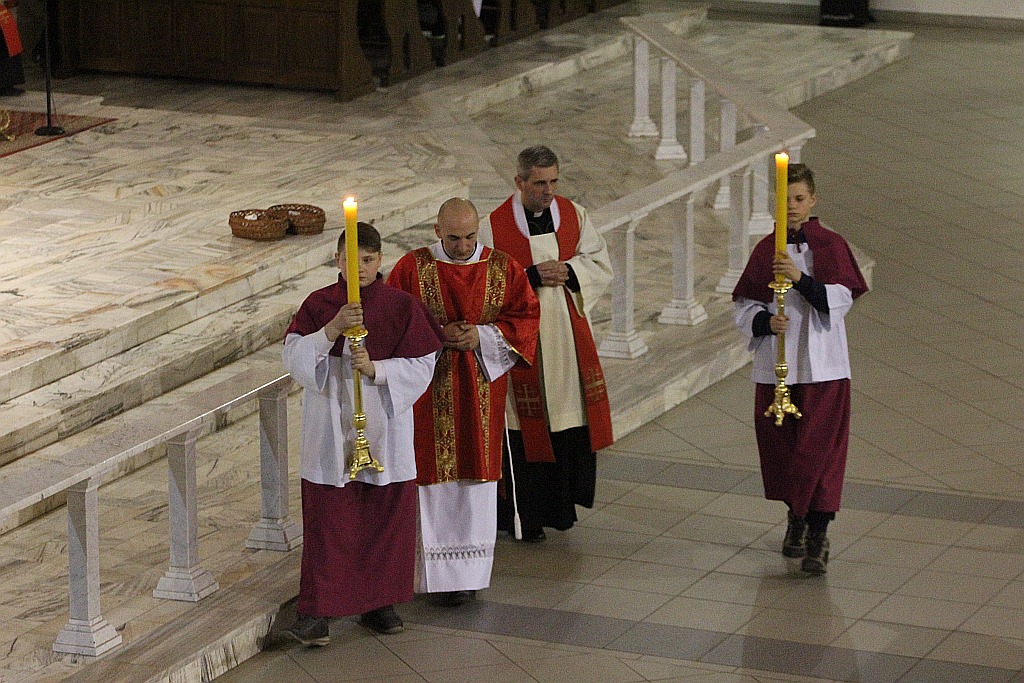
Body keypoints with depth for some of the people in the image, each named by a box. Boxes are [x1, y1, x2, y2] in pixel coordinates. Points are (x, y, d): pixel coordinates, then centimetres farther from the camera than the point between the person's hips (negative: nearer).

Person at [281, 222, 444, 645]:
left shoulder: (401, 306, -1)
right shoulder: (318, 305, 0)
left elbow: (422, 365, -3)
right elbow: (293, 359, -10)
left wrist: (376, 368, -18)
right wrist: (332, 329, -25)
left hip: (384, 431, 1)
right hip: (331, 432, -1)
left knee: (385, 517, 7)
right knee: (327, 521, -2)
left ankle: (378, 603, 21)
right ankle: (315, 611, 0)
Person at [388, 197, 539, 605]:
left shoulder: (503, 268, 3)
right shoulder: (412, 268, -3)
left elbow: (527, 316, 2)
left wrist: (483, 336, -12)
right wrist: (436, 336, -14)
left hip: (484, 389, 2)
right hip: (433, 391, -2)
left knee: (478, 476, 5)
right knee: (439, 478, -3)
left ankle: (472, 570, 13)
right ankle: (444, 575, 1)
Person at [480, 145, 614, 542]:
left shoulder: (574, 215, 4)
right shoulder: (494, 226, -7)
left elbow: (601, 266, 7)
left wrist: (568, 271, -12)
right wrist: (532, 277, -19)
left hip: (570, 336, 4)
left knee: (571, 421, 5)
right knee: (527, 429, 0)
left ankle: (560, 505, 21)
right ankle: (523, 517, 10)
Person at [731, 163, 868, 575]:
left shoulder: (831, 246, -1)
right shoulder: (766, 250, 6)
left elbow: (840, 300, -10)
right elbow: (743, 305, 6)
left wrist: (801, 278, -23)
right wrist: (765, 320, -14)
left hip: (821, 364, -3)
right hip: (775, 363, 3)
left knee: (821, 445, -8)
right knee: (781, 444, 9)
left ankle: (817, 535, -8)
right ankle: (796, 515, 32)